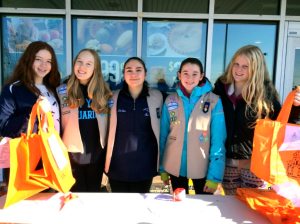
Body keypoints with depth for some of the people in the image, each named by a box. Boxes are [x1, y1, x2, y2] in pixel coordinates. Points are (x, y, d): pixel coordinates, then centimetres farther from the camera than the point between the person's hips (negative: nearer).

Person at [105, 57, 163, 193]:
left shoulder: (156, 97, -5)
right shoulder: (114, 98, -3)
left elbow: (160, 127, 5)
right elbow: (109, 130, 6)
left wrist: (160, 160, 6)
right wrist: (107, 160, 7)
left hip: (144, 164, 0)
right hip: (118, 164, 1)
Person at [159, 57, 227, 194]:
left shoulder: (214, 101, -9)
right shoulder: (170, 100, -2)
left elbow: (218, 139, -10)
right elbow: (163, 135, 3)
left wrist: (214, 175, -12)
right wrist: (162, 168, 5)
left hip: (203, 168, -2)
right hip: (175, 167, 2)